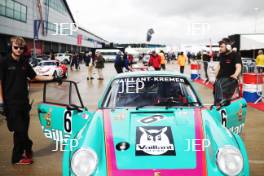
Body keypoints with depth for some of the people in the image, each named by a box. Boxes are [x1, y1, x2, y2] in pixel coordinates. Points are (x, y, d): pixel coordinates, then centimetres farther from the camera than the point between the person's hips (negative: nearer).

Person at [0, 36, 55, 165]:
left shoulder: (24, 63, 9)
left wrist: (50, 78, 7)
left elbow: (34, 77, 18)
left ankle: (19, 155, 25)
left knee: (23, 129, 9)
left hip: (23, 101, 6)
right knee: (19, 130, -4)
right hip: (11, 102, -6)